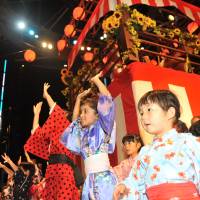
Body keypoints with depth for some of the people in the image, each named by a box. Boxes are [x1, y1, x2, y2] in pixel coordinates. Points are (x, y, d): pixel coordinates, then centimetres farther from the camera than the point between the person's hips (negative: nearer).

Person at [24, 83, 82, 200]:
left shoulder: (68, 132, 7)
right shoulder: (52, 137, 28)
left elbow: (57, 112, 1)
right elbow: (36, 132, 31)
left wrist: (46, 94, 13)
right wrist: (37, 113, 38)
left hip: (63, 170, -7)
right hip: (53, 172, 7)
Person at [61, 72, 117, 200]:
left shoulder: (101, 127, 3)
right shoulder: (84, 132, 21)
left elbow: (107, 99, -5)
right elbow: (75, 120, 36)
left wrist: (96, 80, 7)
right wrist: (79, 98, 34)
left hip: (103, 176, -7)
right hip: (90, 180, 7)